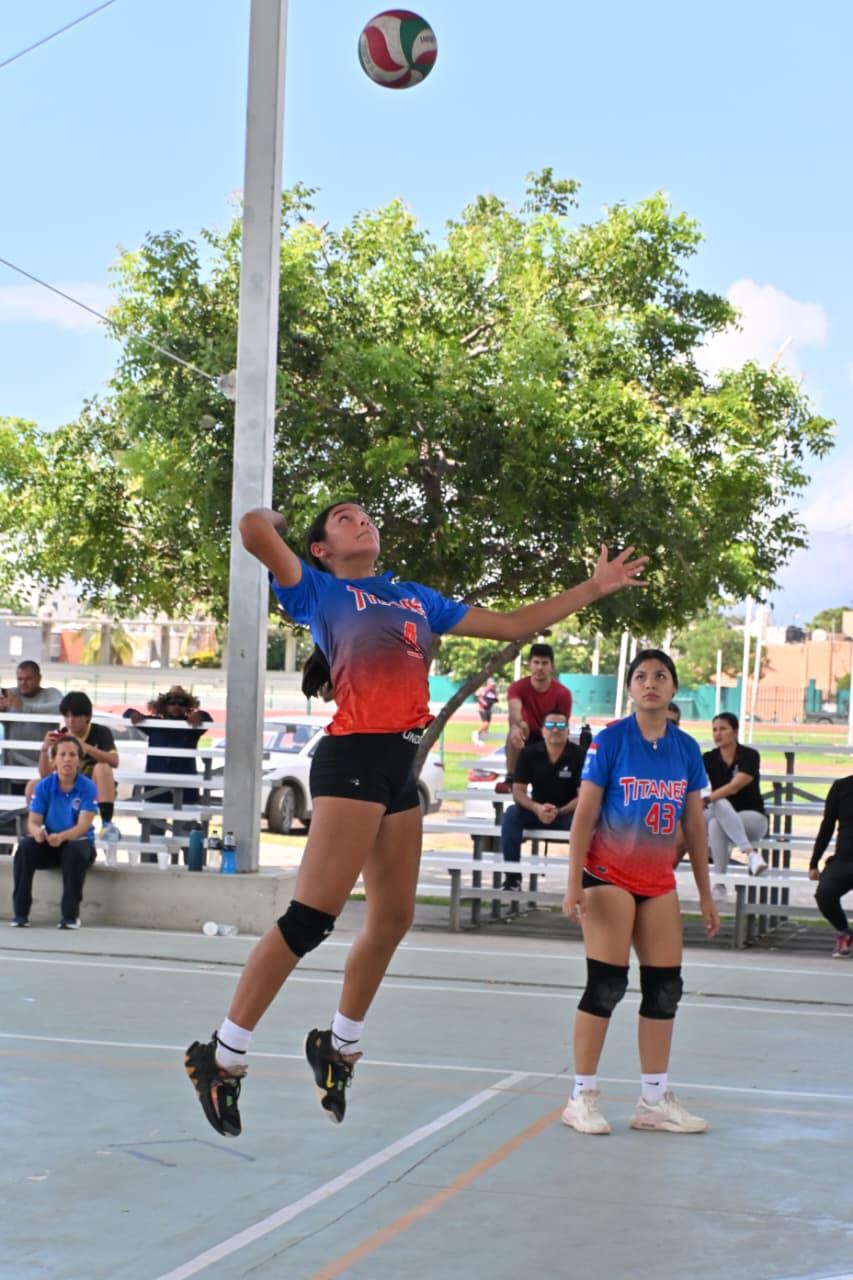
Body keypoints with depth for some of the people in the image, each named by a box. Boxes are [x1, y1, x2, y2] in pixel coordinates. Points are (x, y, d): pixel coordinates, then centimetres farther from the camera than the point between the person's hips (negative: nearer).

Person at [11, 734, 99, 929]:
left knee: (75, 850, -37)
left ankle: (70, 915, -27)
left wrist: (62, 837, -41)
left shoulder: (88, 787, -11)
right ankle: (21, 913, -24)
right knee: (25, 846, -29)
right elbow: (33, 821, -8)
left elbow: (83, 826, -20)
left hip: (78, 842, -2)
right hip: (49, 846, 2)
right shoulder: (43, 786, -4)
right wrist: (37, 832, -34)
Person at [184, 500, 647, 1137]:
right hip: (353, 757, -7)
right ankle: (223, 1055, -10)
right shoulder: (318, 591, 6)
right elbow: (254, 530, -11)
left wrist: (595, 586, 29)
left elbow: (511, 624, 30)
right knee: (311, 917, -14)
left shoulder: (417, 598, 25)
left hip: (401, 765, 7)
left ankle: (341, 1045, 25)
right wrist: (273, 519, 13)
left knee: (393, 917, 8)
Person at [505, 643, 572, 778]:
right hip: (527, 737, -1)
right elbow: (514, 711, -42)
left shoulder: (562, 693, -18)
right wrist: (516, 725, -66)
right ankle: (510, 777, -28)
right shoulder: (518, 687, -20)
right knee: (517, 730, -34)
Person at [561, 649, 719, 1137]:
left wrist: (706, 894, 10)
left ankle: (655, 1100, 12)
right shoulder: (611, 740, -8)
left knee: (665, 987, 4)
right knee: (607, 983, -8)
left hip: (659, 882, 5)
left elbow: (695, 824, 10)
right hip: (609, 875, -5)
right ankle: (583, 1096, 1)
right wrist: (574, 883, -16)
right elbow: (584, 814, -9)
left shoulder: (686, 748, 4)